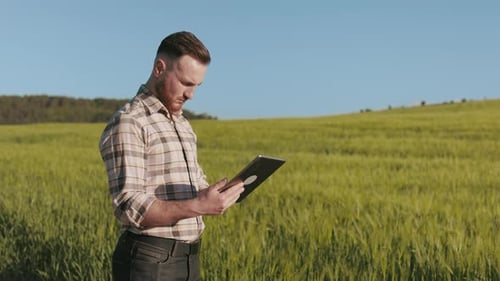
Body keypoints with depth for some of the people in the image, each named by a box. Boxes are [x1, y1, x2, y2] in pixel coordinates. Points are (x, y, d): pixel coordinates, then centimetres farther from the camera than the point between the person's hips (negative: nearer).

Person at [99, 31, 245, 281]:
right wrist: (197, 206, -32)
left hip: (188, 259, 8)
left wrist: (218, 195, -1)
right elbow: (129, 207, -22)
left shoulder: (183, 124, 16)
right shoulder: (127, 123, -13)